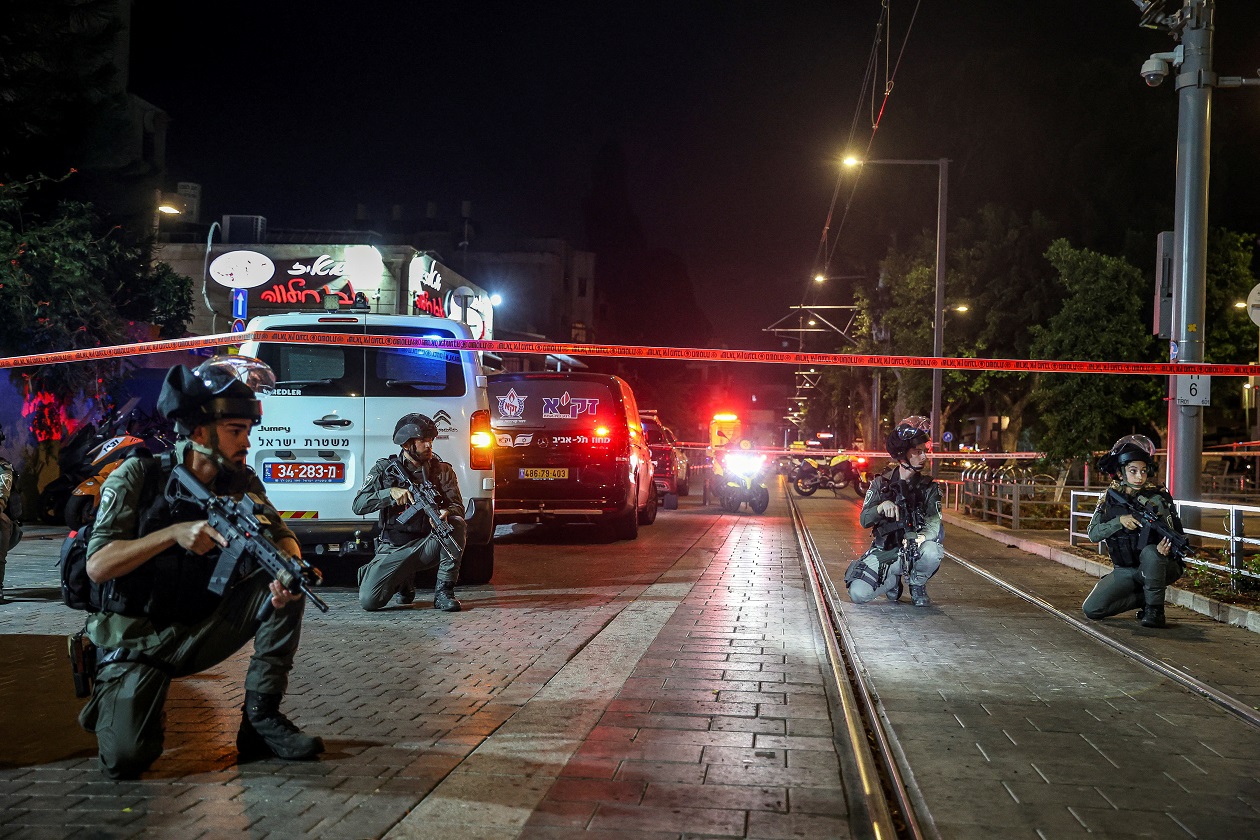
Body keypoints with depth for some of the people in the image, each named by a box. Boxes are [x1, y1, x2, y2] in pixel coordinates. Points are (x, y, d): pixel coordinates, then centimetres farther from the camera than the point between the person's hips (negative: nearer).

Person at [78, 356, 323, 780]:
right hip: (138, 644, -4)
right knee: (126, 759, -23)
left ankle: (261, 718, -8)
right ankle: (112, 698, 14)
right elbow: (97, 566, -18)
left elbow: (284, 538, -3)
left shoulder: (240, 482, -1)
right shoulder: (139, 476, -13)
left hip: (200, 633, 4)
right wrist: (174, 533, -31)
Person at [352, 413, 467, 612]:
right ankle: (404, 581, 16)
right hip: (392, 549, 0)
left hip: (426, 547, 1)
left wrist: (446, 512, -30)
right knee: (368, 601, -19)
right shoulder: (384, 469, 2)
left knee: (457, 524, -29)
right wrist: (390, 493, -22)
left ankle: (444, 592, -18)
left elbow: (457, 506, -5)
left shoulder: (442, 470, 4)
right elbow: (358, 505, -6)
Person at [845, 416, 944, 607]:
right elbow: (864, 520, -7)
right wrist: (882, 506, -28)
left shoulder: (929, 487, 0)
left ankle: (917, 585, -3)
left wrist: (920, 537, -38)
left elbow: (934, 522, -14)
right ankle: (892, 579, 12)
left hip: (914, 550, 0)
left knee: (932, 552, -37)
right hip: (883, 551, 0)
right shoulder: (881, 483, 1)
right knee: (857, 594, -21)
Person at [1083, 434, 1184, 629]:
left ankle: (1154, 609, -18)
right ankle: (1143, 598, 10)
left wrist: (1164, 548, -45)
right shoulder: (1110, 498, -3)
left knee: (1150, 552, -37)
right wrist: (1120, 521, -27)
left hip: (1157, 568, -4)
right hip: (1124, 571, 4)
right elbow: (1093, 534, -10)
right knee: (1091, 609, -12)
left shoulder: (1156, 499, -14)